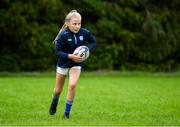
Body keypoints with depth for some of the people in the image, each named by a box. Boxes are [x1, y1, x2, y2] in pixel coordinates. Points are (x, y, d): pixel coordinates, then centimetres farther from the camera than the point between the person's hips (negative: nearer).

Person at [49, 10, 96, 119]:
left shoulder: (85, 33, -14)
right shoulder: (63, 35, -23)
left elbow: (94, 43, 2)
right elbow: (58, 52, -21)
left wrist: (87, 49, -17)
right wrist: (70, 56, -35)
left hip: (76, 63, 1)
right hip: (63, 63, -1)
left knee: (72, 85, -21)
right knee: (58, 90, 12)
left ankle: (67, 112, -6)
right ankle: (54, 105, 47)